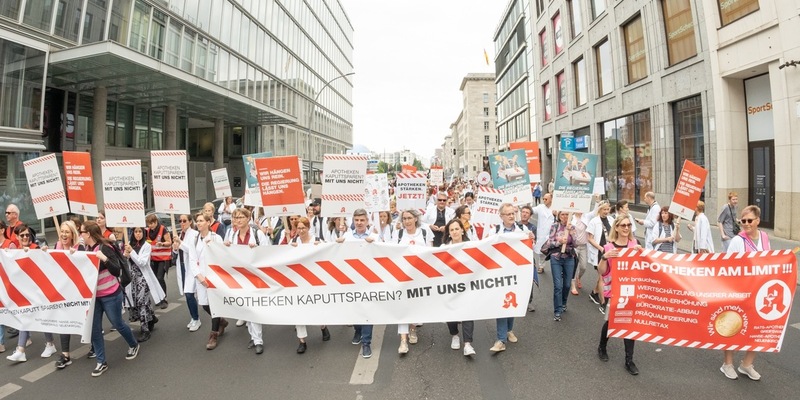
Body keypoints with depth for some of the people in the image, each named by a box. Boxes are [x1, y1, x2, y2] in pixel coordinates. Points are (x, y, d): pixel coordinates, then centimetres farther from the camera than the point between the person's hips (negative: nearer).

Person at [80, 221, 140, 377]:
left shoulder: (105, 247, -16)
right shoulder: (87, 249, 3)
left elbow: (117, 271, -19)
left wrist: (104, 258, -32)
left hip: (111, 295, -6)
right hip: (93, 295, 6)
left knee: (117, 324, 8)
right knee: (94, 329, 5)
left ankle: (134, 345, 33)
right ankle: (101, 362, 17)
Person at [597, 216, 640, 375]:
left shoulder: (635, 244, 0)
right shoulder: (609, 247, -7)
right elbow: (601, 272, -9)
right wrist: (605, 257, -26)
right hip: (613, 290, -2)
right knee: (610, 321, 10)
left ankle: (629, 360, 17)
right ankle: (602, 348, 36)